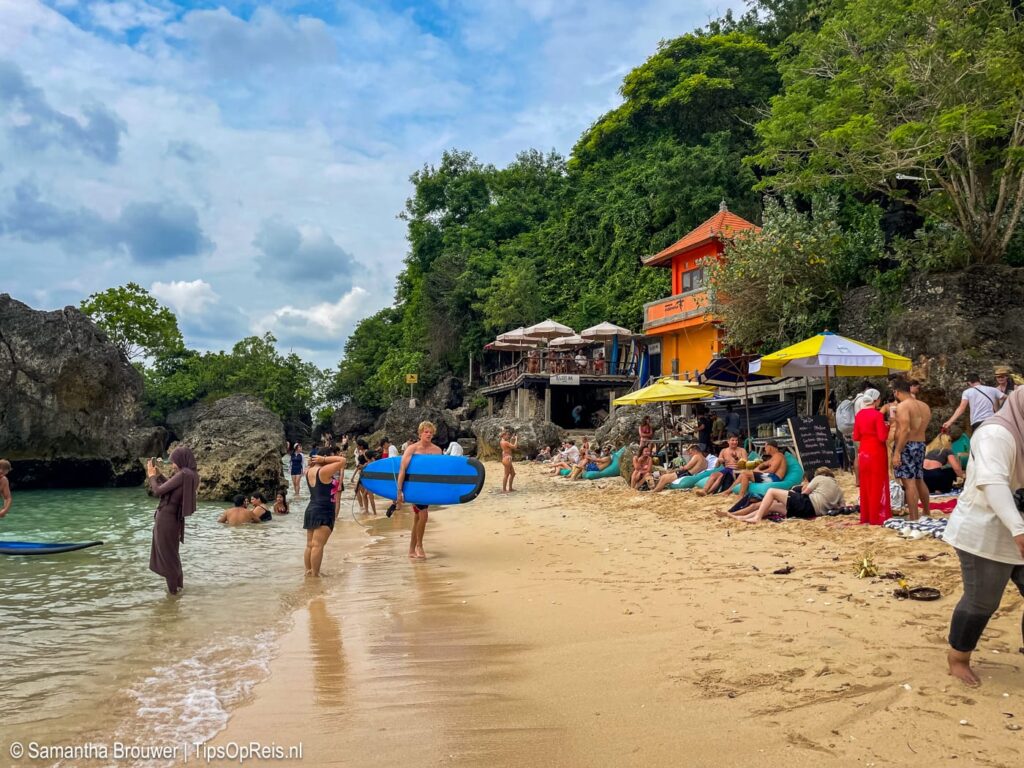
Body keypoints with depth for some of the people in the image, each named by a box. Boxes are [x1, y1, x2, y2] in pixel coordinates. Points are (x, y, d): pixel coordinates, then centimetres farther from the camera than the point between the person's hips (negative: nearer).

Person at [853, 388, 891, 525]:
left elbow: (856, 437, 8)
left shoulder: (859, 415, 5)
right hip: (876, 452, -6)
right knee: (878, 485, 2)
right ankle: (877, 517, 6)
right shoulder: (877, 414, -13)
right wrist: (887, 427, 1)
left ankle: (866, 517, 17)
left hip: (863, 452, 6)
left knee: (865, 485, 12)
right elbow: (883, 437, -16)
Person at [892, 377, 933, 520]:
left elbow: (905, 430, -22)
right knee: (919, 480, 20)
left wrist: (897, 452, -22)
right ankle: (927, 513, 32)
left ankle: (914, 518, -7)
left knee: (909, 482, -7)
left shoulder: (902, 406, -14)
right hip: (921, 445, 9)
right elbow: (920, 426, 16)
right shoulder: (925, 406, 12)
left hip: (906, 446, -9)